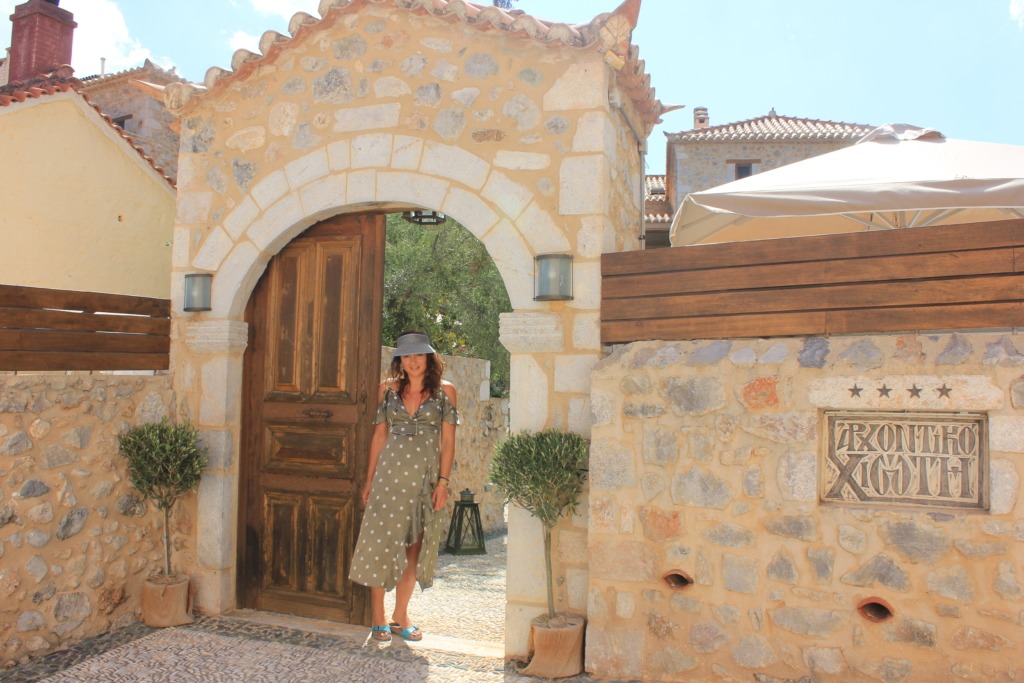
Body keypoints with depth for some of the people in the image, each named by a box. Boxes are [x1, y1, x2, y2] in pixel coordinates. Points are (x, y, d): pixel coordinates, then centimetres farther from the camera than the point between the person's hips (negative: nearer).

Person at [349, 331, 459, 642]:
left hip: (426, 477, 0)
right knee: (382, 542, -1)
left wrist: (443, 482, -6)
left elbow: (448, 440, 0)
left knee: (414, 547, 7)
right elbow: (379, 435, 8)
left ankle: (400, 616, 23)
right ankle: (378, 619, 13)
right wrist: (369, 480, 7)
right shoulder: (389, 389, 6)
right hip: (390, 474, 0)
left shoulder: (444, 391, 2)